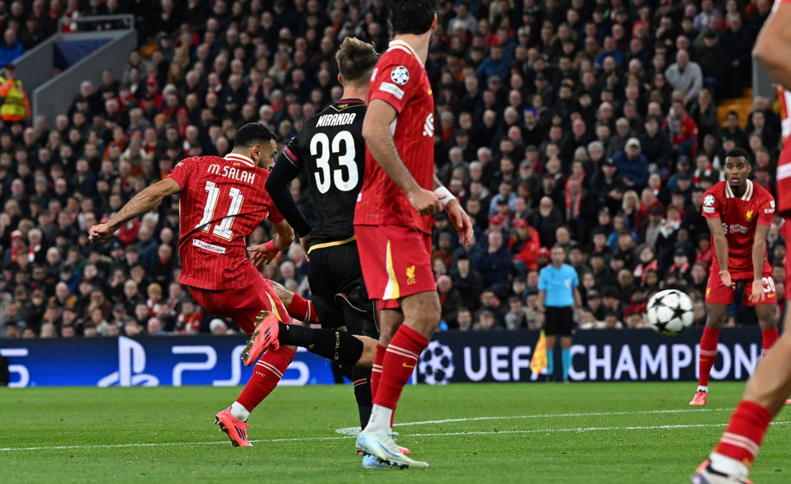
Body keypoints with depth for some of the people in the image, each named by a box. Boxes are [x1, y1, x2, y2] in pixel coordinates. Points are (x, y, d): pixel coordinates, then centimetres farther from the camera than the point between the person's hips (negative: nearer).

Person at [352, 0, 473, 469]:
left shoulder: (411, 67, 20)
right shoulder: (401, 63, -11)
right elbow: (374, 131, -23)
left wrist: (446, 198, 23)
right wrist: (415, 191, -21)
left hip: (407, 219, 10)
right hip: (389, 216, -10)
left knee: (396, 324, 7)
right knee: (424, 313, -17)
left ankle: (378, 436, 7)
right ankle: (378, 428, -18)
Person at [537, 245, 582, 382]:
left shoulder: (570, 271, 5)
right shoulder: (545, 272, 0)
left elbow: (575, 290, 15)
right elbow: (541, 292, 1)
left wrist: (579, 306, 9)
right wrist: (540, 307, -10)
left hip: (566, 308, 1)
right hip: (551, 308, -1)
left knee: (566, 344, 0)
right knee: (550, 343, -3)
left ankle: (566, 375, 5)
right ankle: (550, 373, 6)